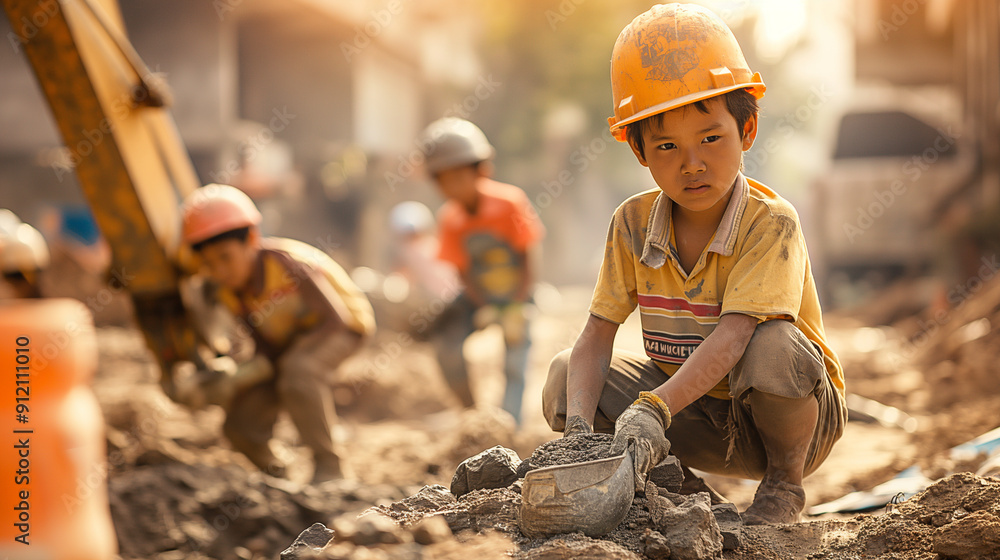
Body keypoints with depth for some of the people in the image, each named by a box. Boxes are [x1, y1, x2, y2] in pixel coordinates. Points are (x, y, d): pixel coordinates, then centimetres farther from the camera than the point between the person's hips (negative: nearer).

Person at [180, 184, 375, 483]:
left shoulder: (284, 261, -32)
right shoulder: (228, 291, -12)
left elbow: (333, 318, -27)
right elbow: (267, 344, -7)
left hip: (343, 323, -6)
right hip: (289, 339, 6)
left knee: (297, 370, -38)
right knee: (240, 424, -6)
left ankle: (330, 465, -20)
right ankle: (275, 475, 24)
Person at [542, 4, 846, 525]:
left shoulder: (771, 223, -22)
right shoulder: (633, 223, -8)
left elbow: (732, 334, -35)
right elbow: (596, 336, -11)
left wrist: (653, 409, -49)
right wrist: (580, 428, -29)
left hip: (794, 413, -4)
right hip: (695, 408, 4)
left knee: (770, 346, -37)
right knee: (564, 378, -13)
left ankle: (785, 481, -8)